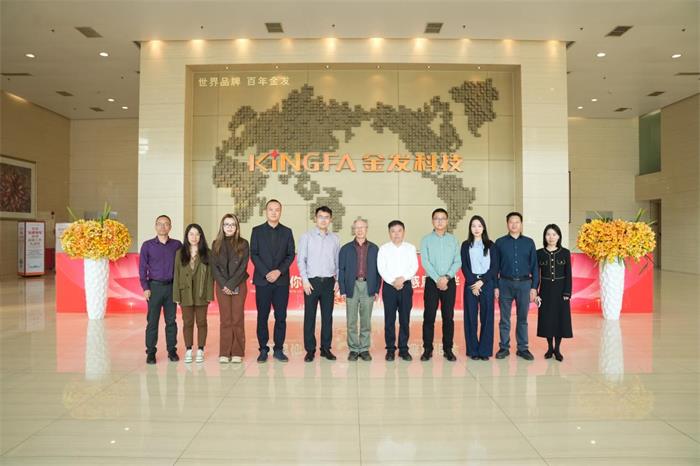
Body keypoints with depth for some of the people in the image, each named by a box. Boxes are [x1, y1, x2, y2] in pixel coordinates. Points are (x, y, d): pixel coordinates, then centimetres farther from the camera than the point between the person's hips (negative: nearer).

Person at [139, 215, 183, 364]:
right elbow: (142, 267, 2)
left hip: (172, 287, 1)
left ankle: (172, 350, 15)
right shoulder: (147, 245, 2)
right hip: (154, 286, -1)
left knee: (171, 320, 6)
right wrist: (145, 287, -5)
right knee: (152, 321, 1)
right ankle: (150, 352, 9)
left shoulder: (177, 245, 5)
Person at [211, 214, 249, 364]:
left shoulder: (243, 244, 2)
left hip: (238, 286, -1)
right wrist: (224, 284, -9)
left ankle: (237, 353, 5)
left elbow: (243, 267, -5)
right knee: (225, 320, 1)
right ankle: (224, 353, 6)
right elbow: (214, 267, 2)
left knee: (237, 319, 0)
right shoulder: (216, 244, 7)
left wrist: (231, 284, -12)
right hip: (222, 286, 1)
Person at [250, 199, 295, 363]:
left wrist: (279, 271, -10)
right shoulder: (257, 231, 6)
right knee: (262, 317, 3)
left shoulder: (287, 232, 9)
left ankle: (278, 349, 11)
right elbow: (254, 254, 0)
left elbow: (291, 255, 5)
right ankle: (263, 349, 11)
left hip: (282, 280, 1)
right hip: (262, 280, -1)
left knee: (281, 317, 2)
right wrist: (266, 273, -11)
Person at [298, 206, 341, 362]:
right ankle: (310, 350, 10)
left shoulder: (335, 238, 8)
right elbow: (301, 260, -1)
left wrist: (337, 280, 2)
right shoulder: (307, 236, 2)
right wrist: (305, 280, -8)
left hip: (329, 282, 2)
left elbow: (338, 261, 10)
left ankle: (326, 348, 17)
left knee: (327, 316, 7)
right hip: (311, 281, -2)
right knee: (309, 316, 1)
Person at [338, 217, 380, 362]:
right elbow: (341, 270, 4)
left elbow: (378, 270, 8)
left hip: (368, 287, 0)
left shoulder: (374, 249, 8)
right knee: (351, 322, 3)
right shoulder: (346, 249, 6)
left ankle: (364, 349, 14)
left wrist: (377, 289, 1)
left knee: (366, 321, 5)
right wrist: (342, 290, -3)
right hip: (352, 287, 0)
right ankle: (353, 349, 13)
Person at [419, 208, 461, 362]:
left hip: (449, 282, 2)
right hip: (432, 282, -1)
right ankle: (427, 350, 8)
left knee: (448, 317, 5)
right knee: (429, 316, 0)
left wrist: (447, 277, -13)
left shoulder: (453, 239, 7)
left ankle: (448, 349, 14)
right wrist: (438, 279, -13)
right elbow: (425, 262, -6)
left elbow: (457, 261, 1)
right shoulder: (426, 239, 2)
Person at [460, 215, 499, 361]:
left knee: (487, 317, 0)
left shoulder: (490, 245, 8)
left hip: (487, 283, 0)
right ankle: (473, 350, 6)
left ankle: (485, 350, 7)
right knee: (471, 317, 0)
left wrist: (482, 281, -9)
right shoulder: (466, 245, 8)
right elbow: (464, 267, 2)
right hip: (470, 284, 0)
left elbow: (495, 267, 2)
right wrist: (473, 283, -9)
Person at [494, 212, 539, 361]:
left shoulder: (529, 242, 7)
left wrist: (534, 287, 0)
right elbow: (495, 266, 4)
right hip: (505, 284, -1)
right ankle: (504, 348, 14)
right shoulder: (500, 242, 4)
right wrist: (495, 286, -3)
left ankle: (523, 348, 17)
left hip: (524, 284, 1)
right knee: (504, 319, 5)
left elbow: (534, 266, 6)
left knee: (523, 318, 8)